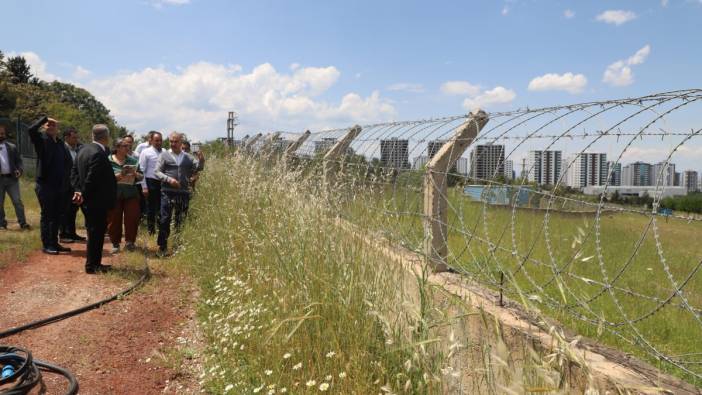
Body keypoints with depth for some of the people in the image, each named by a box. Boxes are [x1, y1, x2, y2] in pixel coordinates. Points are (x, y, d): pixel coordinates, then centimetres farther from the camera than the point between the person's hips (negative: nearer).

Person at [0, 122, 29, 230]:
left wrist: (19, 170, -7)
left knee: (17, 201, -2)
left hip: (12, 178, 1)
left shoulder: (12, 147, 10)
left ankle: (23, 222, 0)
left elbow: (19, 160, 12)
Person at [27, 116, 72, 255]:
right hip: (45, 185, -6)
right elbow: (31, 129, -25)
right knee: (46, 216, 0)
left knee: (56, 216, 12)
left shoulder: (60, 143, 11)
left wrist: (66, 180, 8)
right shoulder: (41, 139, -5)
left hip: (59, 186, 6)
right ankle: (46, 245, 7)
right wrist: (44, 118, -13)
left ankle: (54, 243, 22)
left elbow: (68, 160, 15)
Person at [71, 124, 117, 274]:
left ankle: (95, 262, 26)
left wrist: (78, 190, 4)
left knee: (95, 232, 17)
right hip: (97, 201, -10)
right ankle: (92, 265, 10)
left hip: (88, 200, 10)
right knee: (96, 232, 1)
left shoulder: (84, 149, 9)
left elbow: (74, 172, 11)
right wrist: (84, 195, -11)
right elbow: (91, 179, -23)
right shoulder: (99, 154, -22)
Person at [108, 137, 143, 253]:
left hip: (131, 195, 2)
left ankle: (129, 242, 15)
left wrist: (136, 174, -14)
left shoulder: (133, 160, 6)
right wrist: (119, 175, -20)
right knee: (114, 220, 5)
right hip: (114, 195, -2)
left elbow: (141, 177, 8)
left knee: (132, 218, -1)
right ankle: (115, 243, 20)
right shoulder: (108, 161, -2)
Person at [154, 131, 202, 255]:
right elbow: (157, 171, 0)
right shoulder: (164, 155, 6)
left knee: (181, 221, 8)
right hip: (167, 192, -2)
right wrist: (169, 179, -15)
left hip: (184, 193, 2)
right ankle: (162, 246, 8)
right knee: (164, 220, -2)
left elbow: (199, 169, 3)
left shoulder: (188, 157, 12)